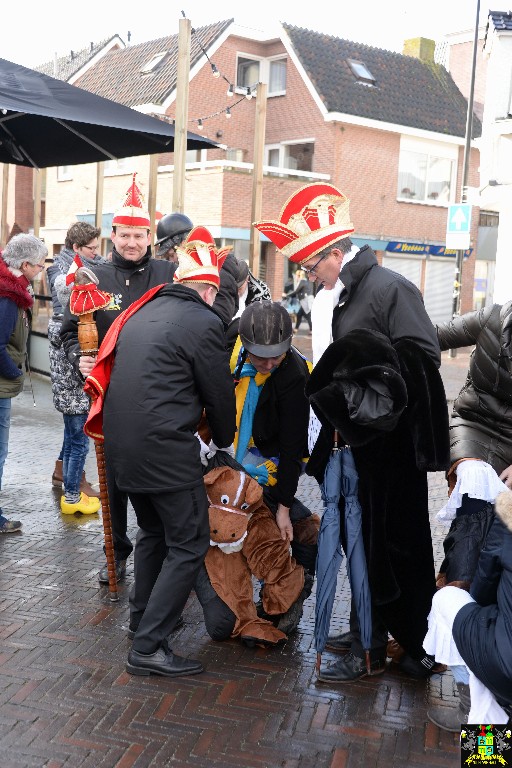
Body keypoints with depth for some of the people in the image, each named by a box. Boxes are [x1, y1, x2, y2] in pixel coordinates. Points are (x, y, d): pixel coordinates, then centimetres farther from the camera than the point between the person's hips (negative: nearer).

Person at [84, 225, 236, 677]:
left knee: (154, 532, 26)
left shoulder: (143, 312, 14)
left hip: (122, 443, 9)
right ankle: (149, 646, 1)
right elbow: (219, 392, -2)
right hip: (166, 448, -8)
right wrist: (225, 441, 16)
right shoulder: (203, 322, -9)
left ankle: (144, 617, 38)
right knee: (189, 545, 2)